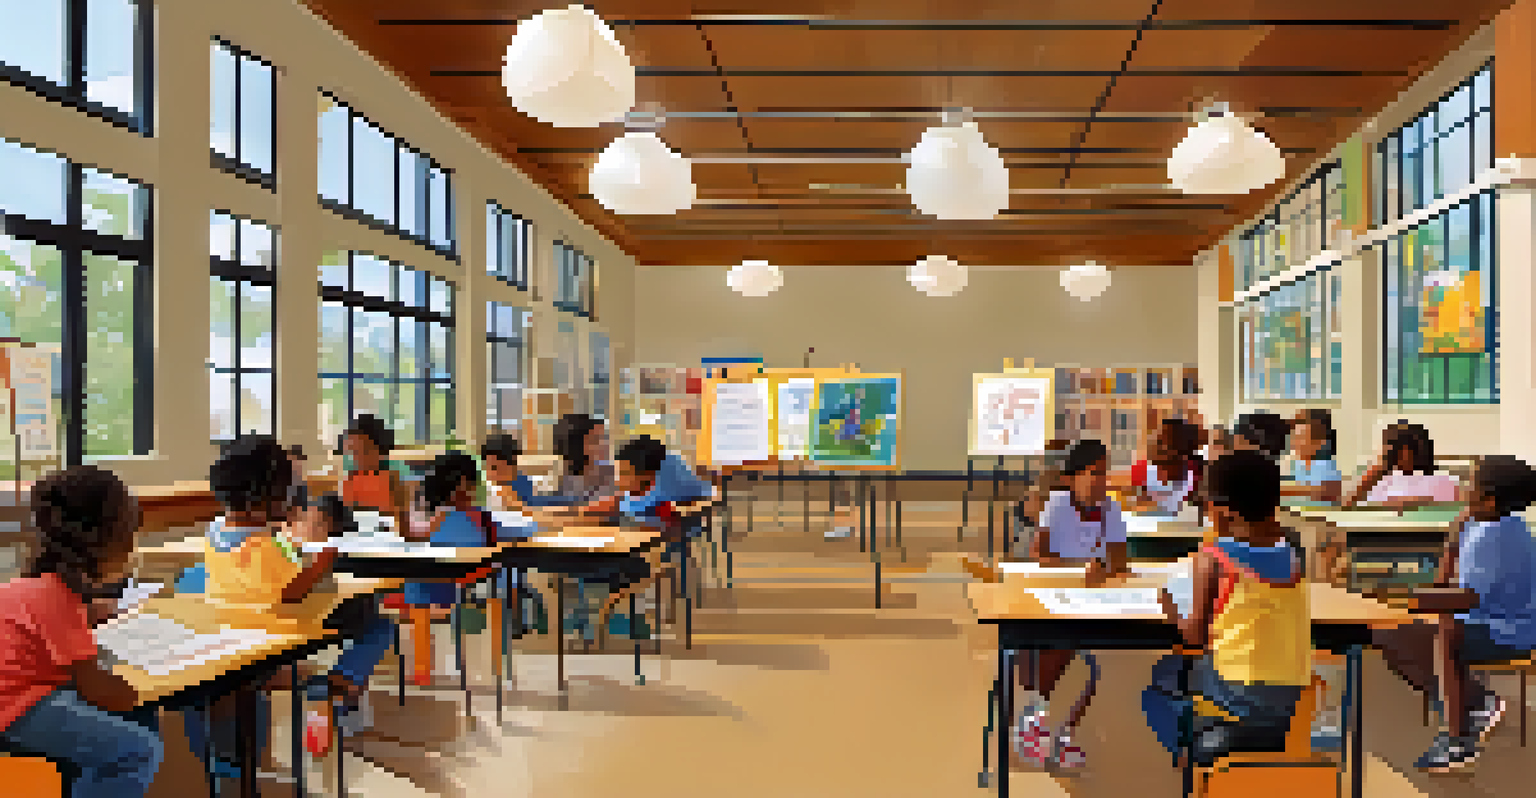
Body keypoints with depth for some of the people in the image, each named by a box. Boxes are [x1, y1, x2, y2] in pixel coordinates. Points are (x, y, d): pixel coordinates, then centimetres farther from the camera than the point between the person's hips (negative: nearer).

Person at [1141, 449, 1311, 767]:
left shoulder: (1212, 558, -13)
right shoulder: (1291, 555, 1)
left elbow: (1195, 636, -9)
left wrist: (1172, 611, 10)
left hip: (1240, 695, -5)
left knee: (1161, 677, 20)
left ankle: (1202, 746, 3)